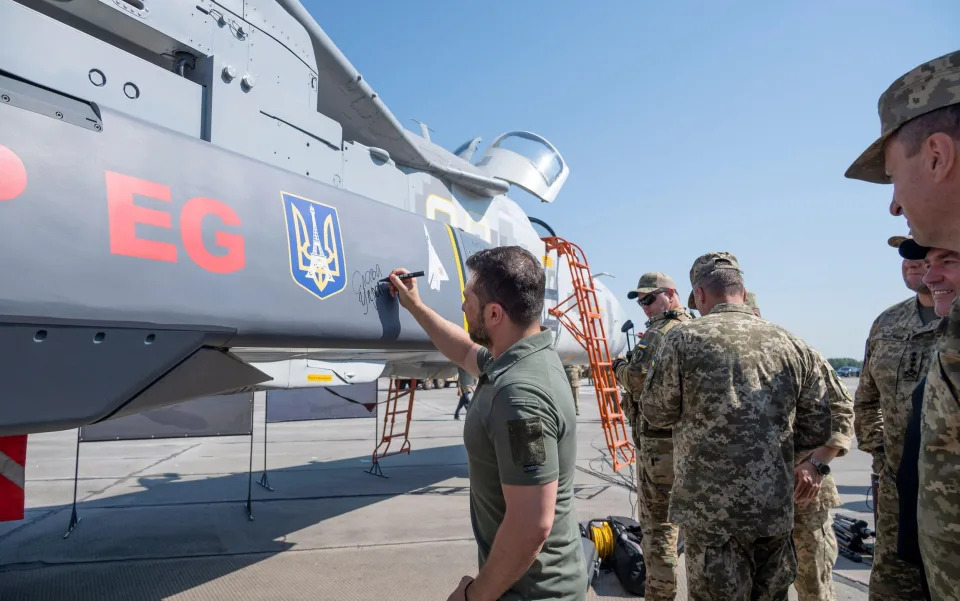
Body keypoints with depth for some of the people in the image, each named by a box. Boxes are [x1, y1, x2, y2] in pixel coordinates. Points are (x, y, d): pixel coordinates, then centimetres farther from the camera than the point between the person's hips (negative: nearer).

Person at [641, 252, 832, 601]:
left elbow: (656, 414, -3)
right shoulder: (791, 344, 3)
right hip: (776, 508, 5)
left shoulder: (684, 338, -10)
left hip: (713, 510, -4)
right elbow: (819, 428, 7)